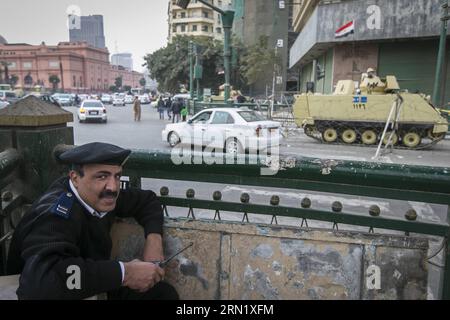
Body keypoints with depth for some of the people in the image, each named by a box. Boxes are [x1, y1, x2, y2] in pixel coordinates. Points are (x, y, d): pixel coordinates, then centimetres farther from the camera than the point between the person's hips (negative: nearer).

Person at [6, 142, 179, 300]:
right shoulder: (57, 215, -30)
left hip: (96, 290, 7)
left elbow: (147, 199, 6)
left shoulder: (101, 198, -8)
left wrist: (154, 238, -12)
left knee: (164, 292, -3)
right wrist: (124, 272, -39)